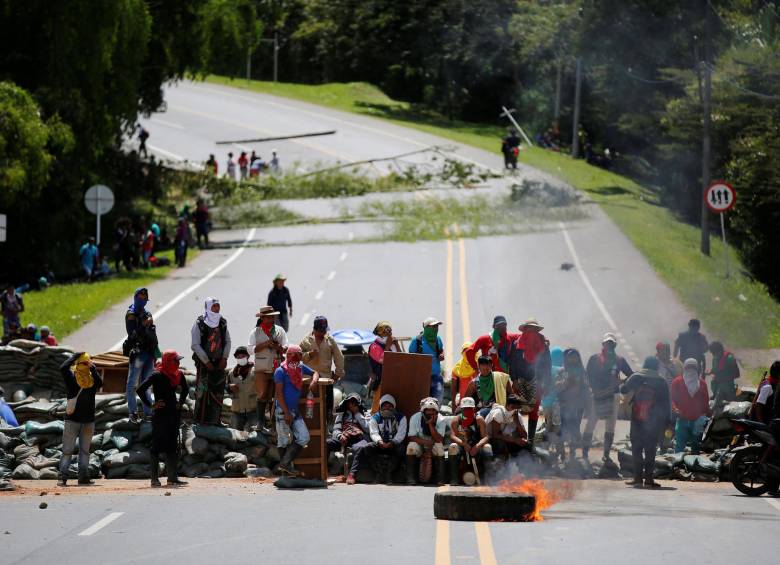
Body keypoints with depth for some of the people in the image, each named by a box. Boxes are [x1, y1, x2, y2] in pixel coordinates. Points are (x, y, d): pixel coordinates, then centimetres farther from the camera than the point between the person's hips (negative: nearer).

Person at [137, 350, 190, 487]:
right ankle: (155, 479, 0)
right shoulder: (157, 375, -14)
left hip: (174, 414, 8)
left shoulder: (178, 375, 8)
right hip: (160, 415, -8)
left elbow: (185, 389, 28)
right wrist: (151, 405, -15)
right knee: (157, 446, -3)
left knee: (172, 447, 9)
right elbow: (141, 390, -18)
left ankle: (173, 478, 12)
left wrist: (180, 403, 17)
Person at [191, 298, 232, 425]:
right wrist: (206, 362, -12)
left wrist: (224, 358, 2)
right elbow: (195, 345, -10)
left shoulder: (222, 322, 7)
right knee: (202, 390, -7)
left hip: (218, 362, 5)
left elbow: (227, 341, 15)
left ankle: (216, 418, 11)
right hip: (203, 362, -5)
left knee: (218, 390, 4)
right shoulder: (199, 324, -8)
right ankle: (201, 418, -2)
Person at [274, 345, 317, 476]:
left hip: (296, 411, 7)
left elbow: (314, 373, 28)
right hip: (283, 411, -7)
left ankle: (285, 463, 1)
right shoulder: (281, 371, -9)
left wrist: (314, 381, 3)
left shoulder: (301, 367, 11)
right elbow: (279, 393, -12)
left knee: (303, 438, -2)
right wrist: (286, 413, -17)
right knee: (284, 440, -1)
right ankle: (285, 471, 4)